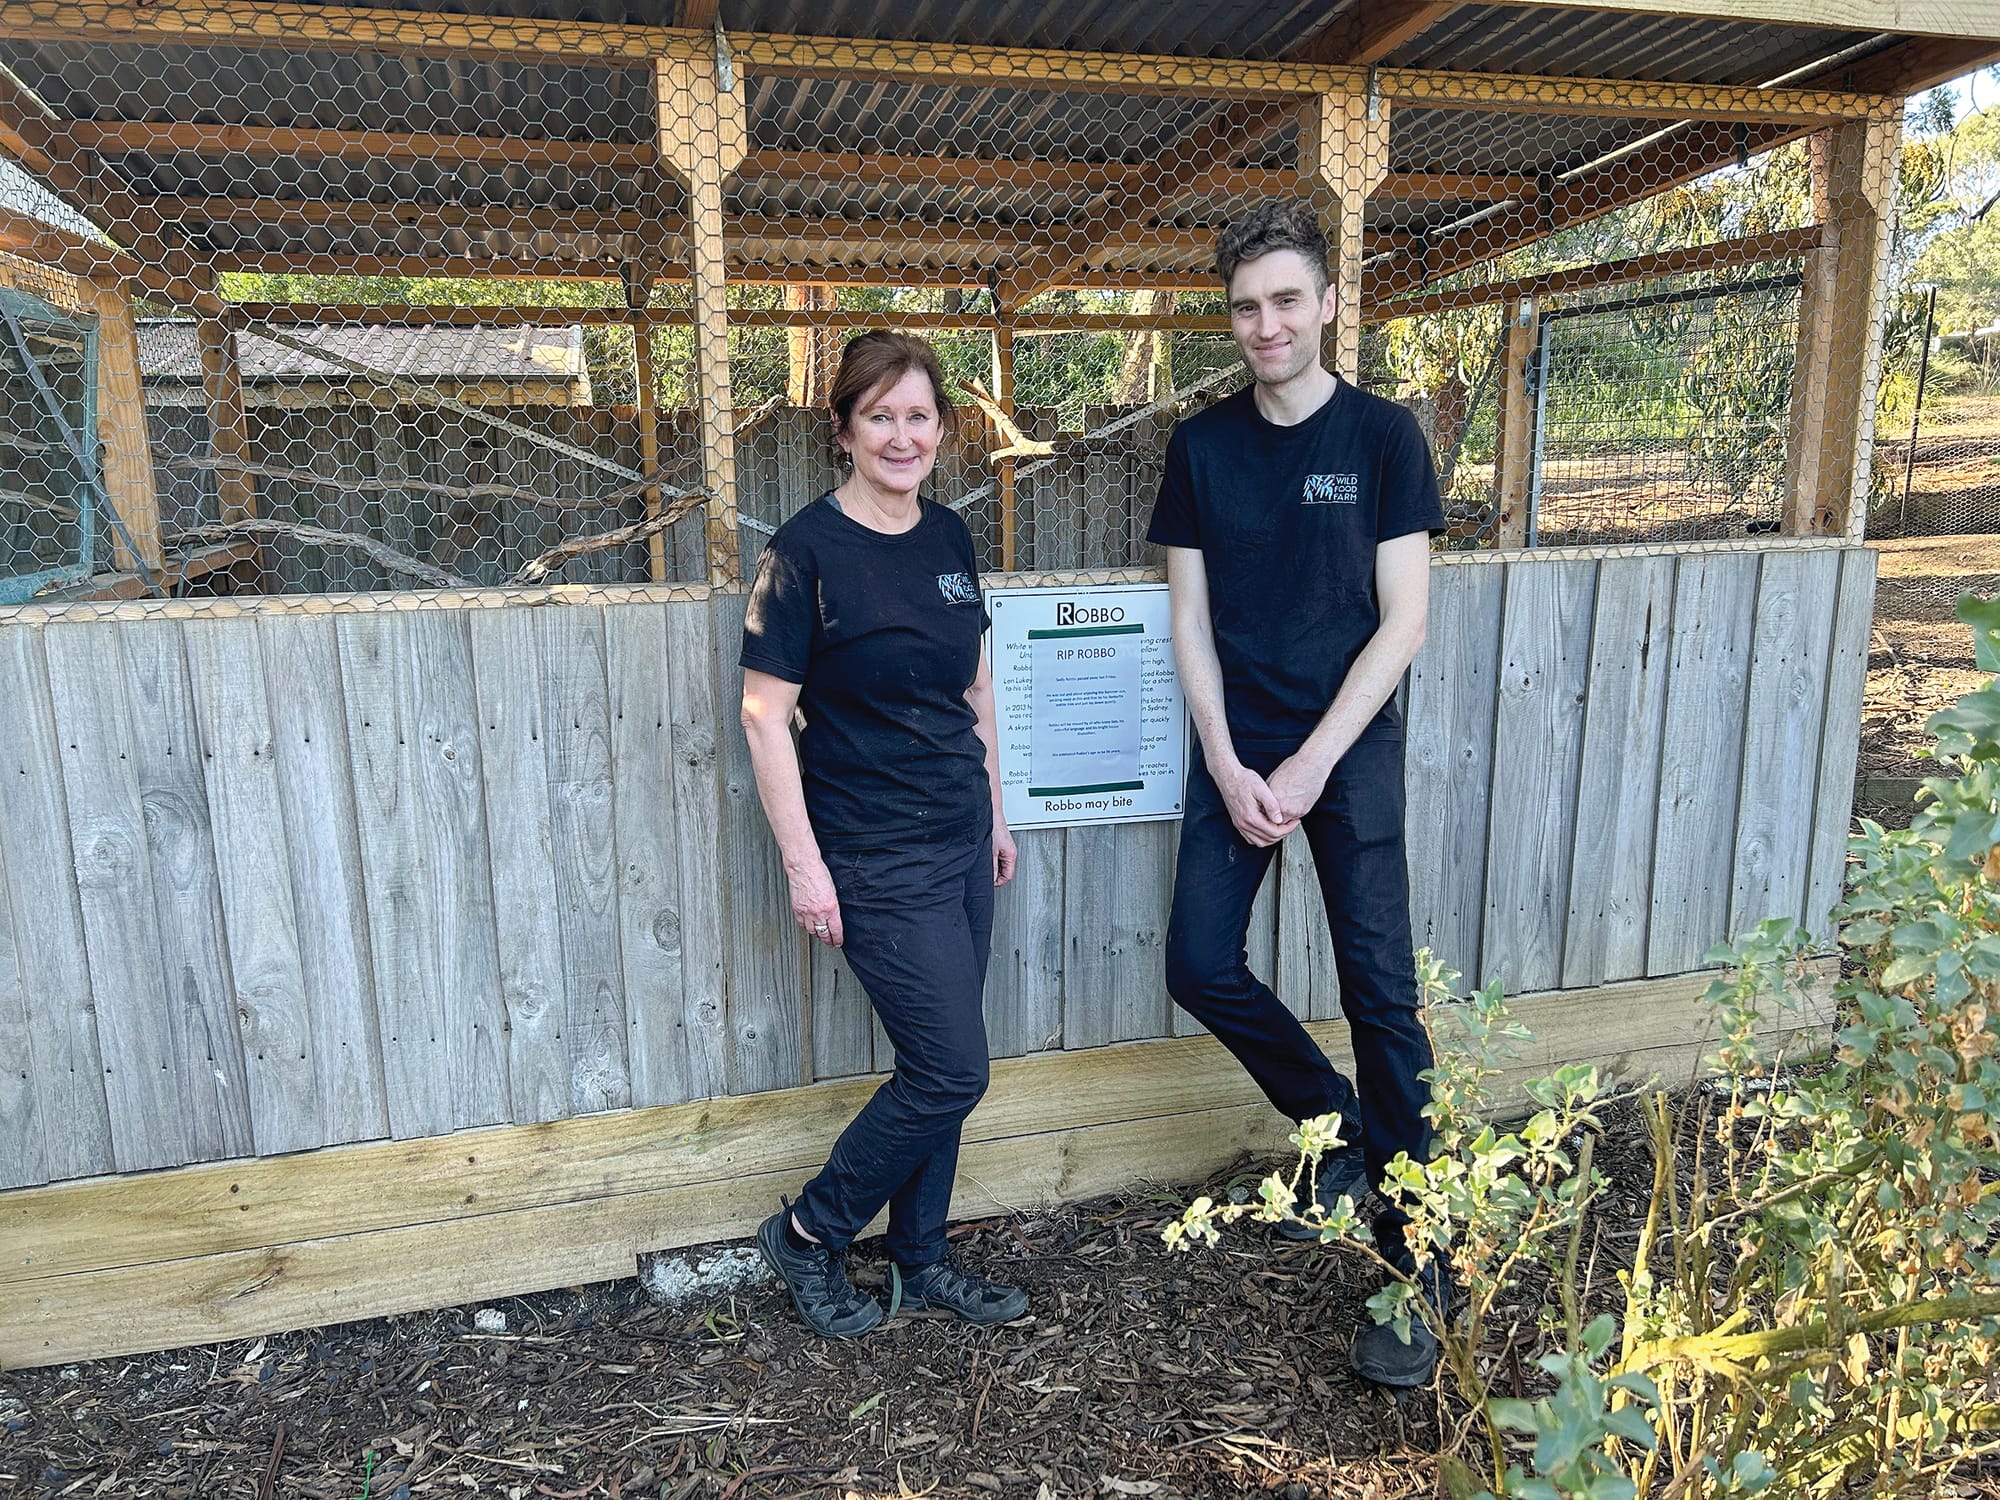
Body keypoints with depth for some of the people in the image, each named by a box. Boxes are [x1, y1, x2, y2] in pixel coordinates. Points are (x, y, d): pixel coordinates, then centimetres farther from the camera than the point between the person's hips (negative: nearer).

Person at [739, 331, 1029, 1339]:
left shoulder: (948, 537, 7)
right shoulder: (806, 551, -13)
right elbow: (764, 715, -13)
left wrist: (995, 810, 18)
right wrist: (803, 862, -15)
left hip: (959, 836, 7)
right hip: (877, 857, -7)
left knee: (936, 1069, 14)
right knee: (951, 1072, -2)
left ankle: (920, 1261, 33)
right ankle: (807, 1235, 21)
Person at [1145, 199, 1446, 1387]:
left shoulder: (1383, 437, -3)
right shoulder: (1202, 446, 5)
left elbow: (1403, 623, -7)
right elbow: (1192, 622, 4)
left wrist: (1309, 767, -13)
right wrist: (1231, 768, -7)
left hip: (1349, 750, -3)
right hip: (1237, 753, 3)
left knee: (1381, 992, -2)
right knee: (1202, 965, -1)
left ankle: (1414, 1263, 11)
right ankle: (1340, 1126, 26)